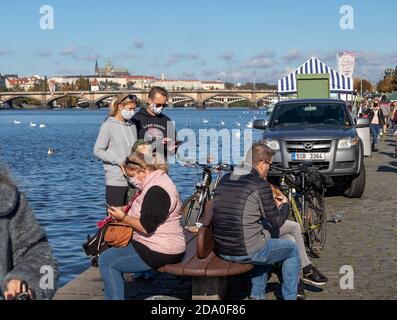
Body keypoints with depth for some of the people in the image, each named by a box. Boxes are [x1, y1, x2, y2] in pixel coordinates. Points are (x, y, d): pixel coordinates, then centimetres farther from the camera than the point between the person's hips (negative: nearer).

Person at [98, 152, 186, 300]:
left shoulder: (157, 190, -21)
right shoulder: (157, 181, 13)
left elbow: (146, 228, -24)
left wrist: (123, 217, -12)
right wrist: (125, 212, 10)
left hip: (159, 253, -11)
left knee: (106, 261, -9)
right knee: (110, 253, 20)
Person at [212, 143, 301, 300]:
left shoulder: (225, 179, 6)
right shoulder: (261, 185, -14)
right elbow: (276, 222, -7)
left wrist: (273, 204, 25)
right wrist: (285, 204, 14)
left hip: (222, 250, 7)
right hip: (247, 252, -7)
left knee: (265, 241, 35)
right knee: (292, 249, 17)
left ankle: (257, 295, 34)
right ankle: (289, 297, 23)